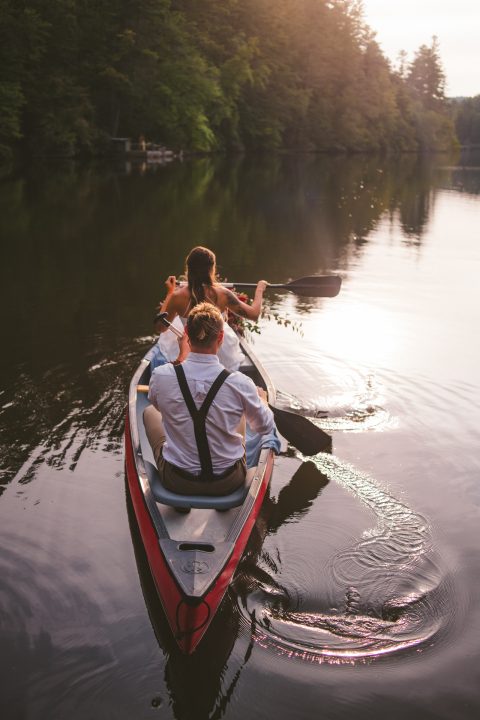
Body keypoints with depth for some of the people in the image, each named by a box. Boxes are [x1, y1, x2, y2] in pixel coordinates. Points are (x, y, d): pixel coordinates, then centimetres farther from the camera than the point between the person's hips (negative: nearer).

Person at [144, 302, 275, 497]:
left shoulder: (161, 376, -19)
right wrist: (262, 398, 19)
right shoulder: (239, 383, -22)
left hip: (176, 483, 0)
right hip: (228, 483, 0)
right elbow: (265, 427, -4)